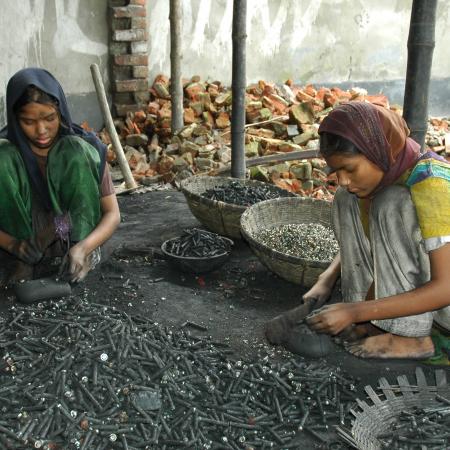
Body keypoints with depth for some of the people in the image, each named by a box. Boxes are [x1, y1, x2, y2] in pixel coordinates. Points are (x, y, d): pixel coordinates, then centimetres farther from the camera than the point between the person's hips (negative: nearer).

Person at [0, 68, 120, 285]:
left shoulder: (82, 148, -13)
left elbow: (113, 214, -16)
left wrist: (83, 247, -36)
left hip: (76, 232, -1)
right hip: (25, 236, 2)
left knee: (74, 151, -25)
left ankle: (86, 249, -19)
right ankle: (25, 259, -18)